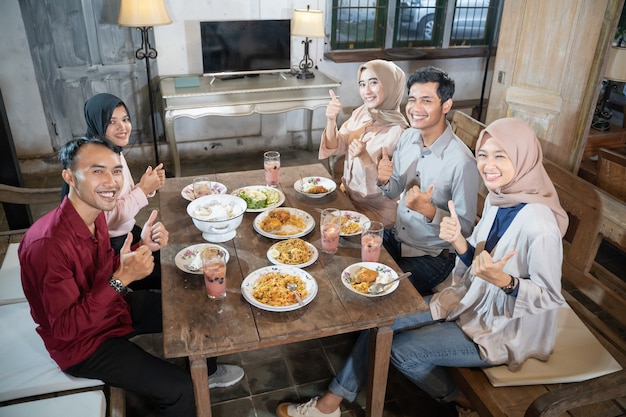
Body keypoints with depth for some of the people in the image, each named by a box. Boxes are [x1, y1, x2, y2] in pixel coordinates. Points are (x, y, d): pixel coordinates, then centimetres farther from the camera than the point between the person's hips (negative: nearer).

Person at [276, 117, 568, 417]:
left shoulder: (538, 224, -29)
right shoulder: (497, 198, -3)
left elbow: (550, 296, -21)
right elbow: (479, 262, 3)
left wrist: (504, 280, -38)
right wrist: (458, 242, -17)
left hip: (505, 330, -8)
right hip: (474, 302, 8)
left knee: (403, 349, -11)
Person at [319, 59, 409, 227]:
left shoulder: (398, 131, -22)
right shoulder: (361, 113, -3)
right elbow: (335, 148, -3)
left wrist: (364, 156, -34)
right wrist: (331, 120, -20)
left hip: (375, 209, -6)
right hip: (349, 197, 6)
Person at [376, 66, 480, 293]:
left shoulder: (461, 161, -25)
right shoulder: (408, 137, -5)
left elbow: (465, 227, -17)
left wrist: (428, 210, -33)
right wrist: (384, 180, -15)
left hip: (433, 255, -6)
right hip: (397, 236, 6)